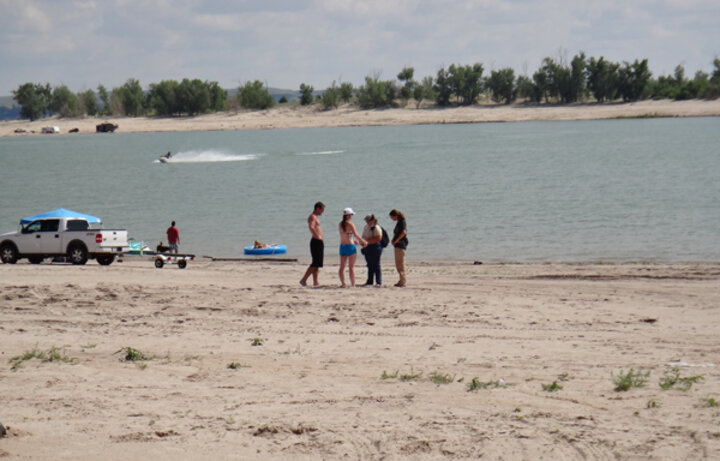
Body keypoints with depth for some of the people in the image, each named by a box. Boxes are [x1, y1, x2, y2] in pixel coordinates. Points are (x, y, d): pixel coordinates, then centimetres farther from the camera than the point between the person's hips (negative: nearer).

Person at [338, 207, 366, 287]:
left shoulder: (340, 224, 7)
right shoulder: (350, 224, -13)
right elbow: (356, 235, -16)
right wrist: (362, 241, -3)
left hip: (342, 246, 6)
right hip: (350, 246, -6)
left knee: (342, 266, 9)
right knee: (351, 267, -1)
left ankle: (342, 283, 7)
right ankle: (352, 284, 0)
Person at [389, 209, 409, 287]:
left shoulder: (402, 222, -11)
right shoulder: (398, 222, 18)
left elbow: (403, 232, -25)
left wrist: (396, 241, -19)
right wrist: (393, 240, 9)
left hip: (401, 245, -10)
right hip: (397, 245, 10)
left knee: (400, 263, -9)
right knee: (398, 263, 14)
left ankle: (403, 281, -9)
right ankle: (402, 280, 20)